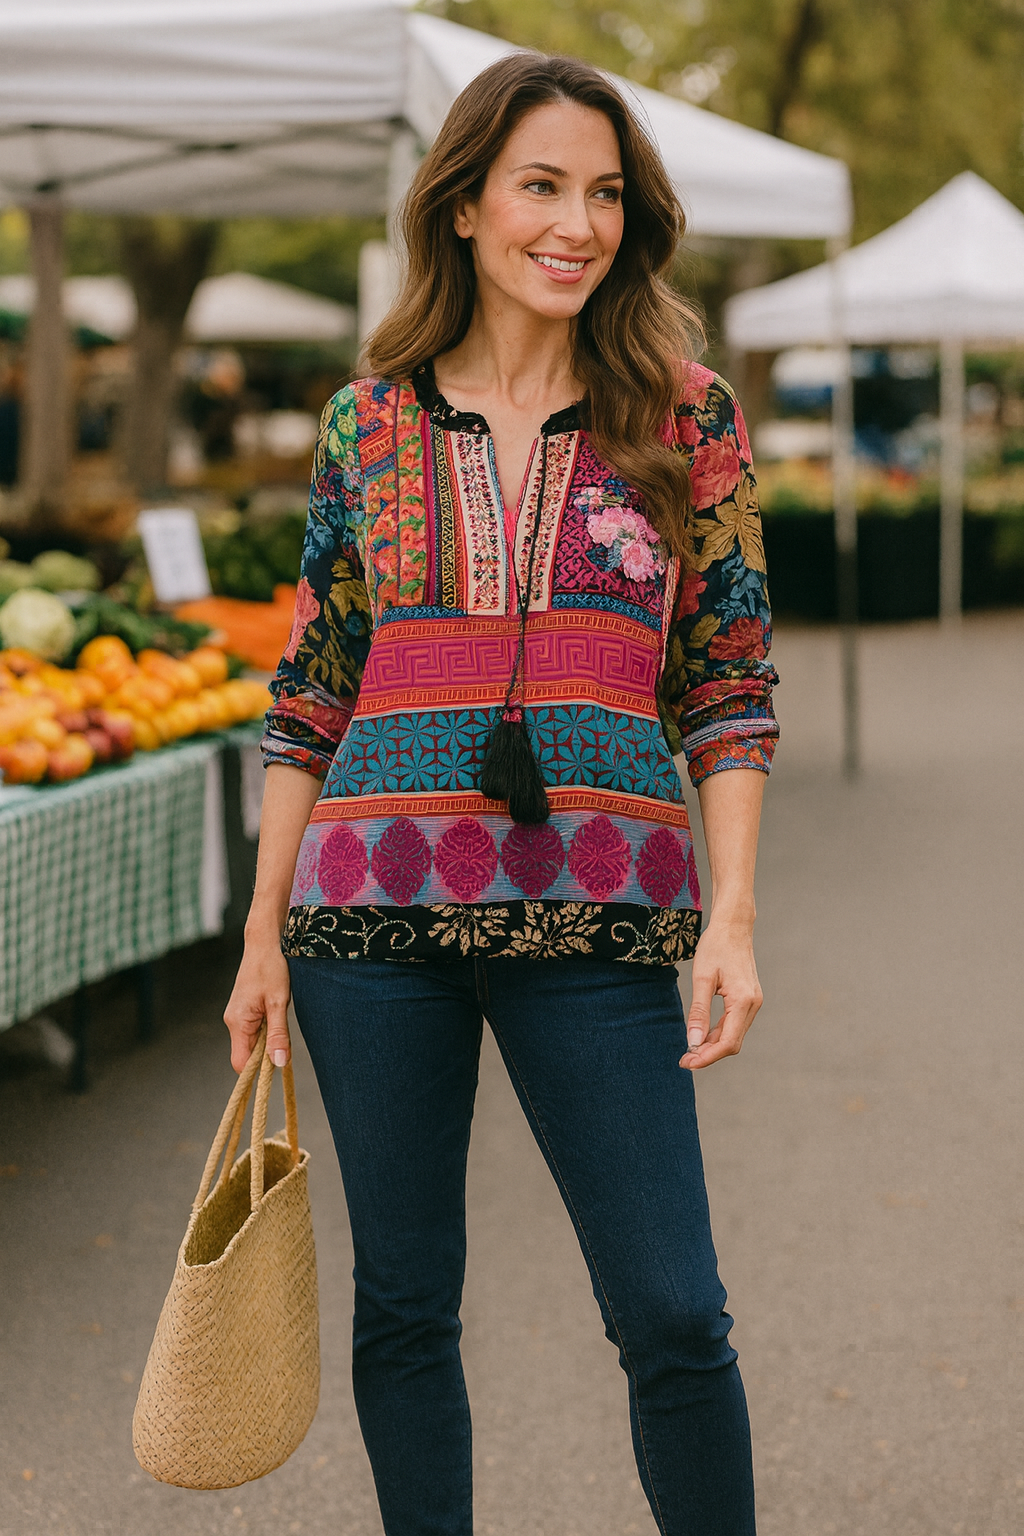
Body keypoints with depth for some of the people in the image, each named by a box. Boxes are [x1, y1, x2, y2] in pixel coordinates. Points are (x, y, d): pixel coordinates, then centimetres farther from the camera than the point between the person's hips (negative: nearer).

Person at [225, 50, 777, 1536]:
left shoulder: (685, 415, 4)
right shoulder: (370, 422, 7)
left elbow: (730, 689, 4)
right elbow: (312, 694, 10)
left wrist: (733, 918, -6)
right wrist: (265, 934, 9)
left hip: (598, 916, -1)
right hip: (376, 908, 2)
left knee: (673, 1314, -2)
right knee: (403, 1304, 10)